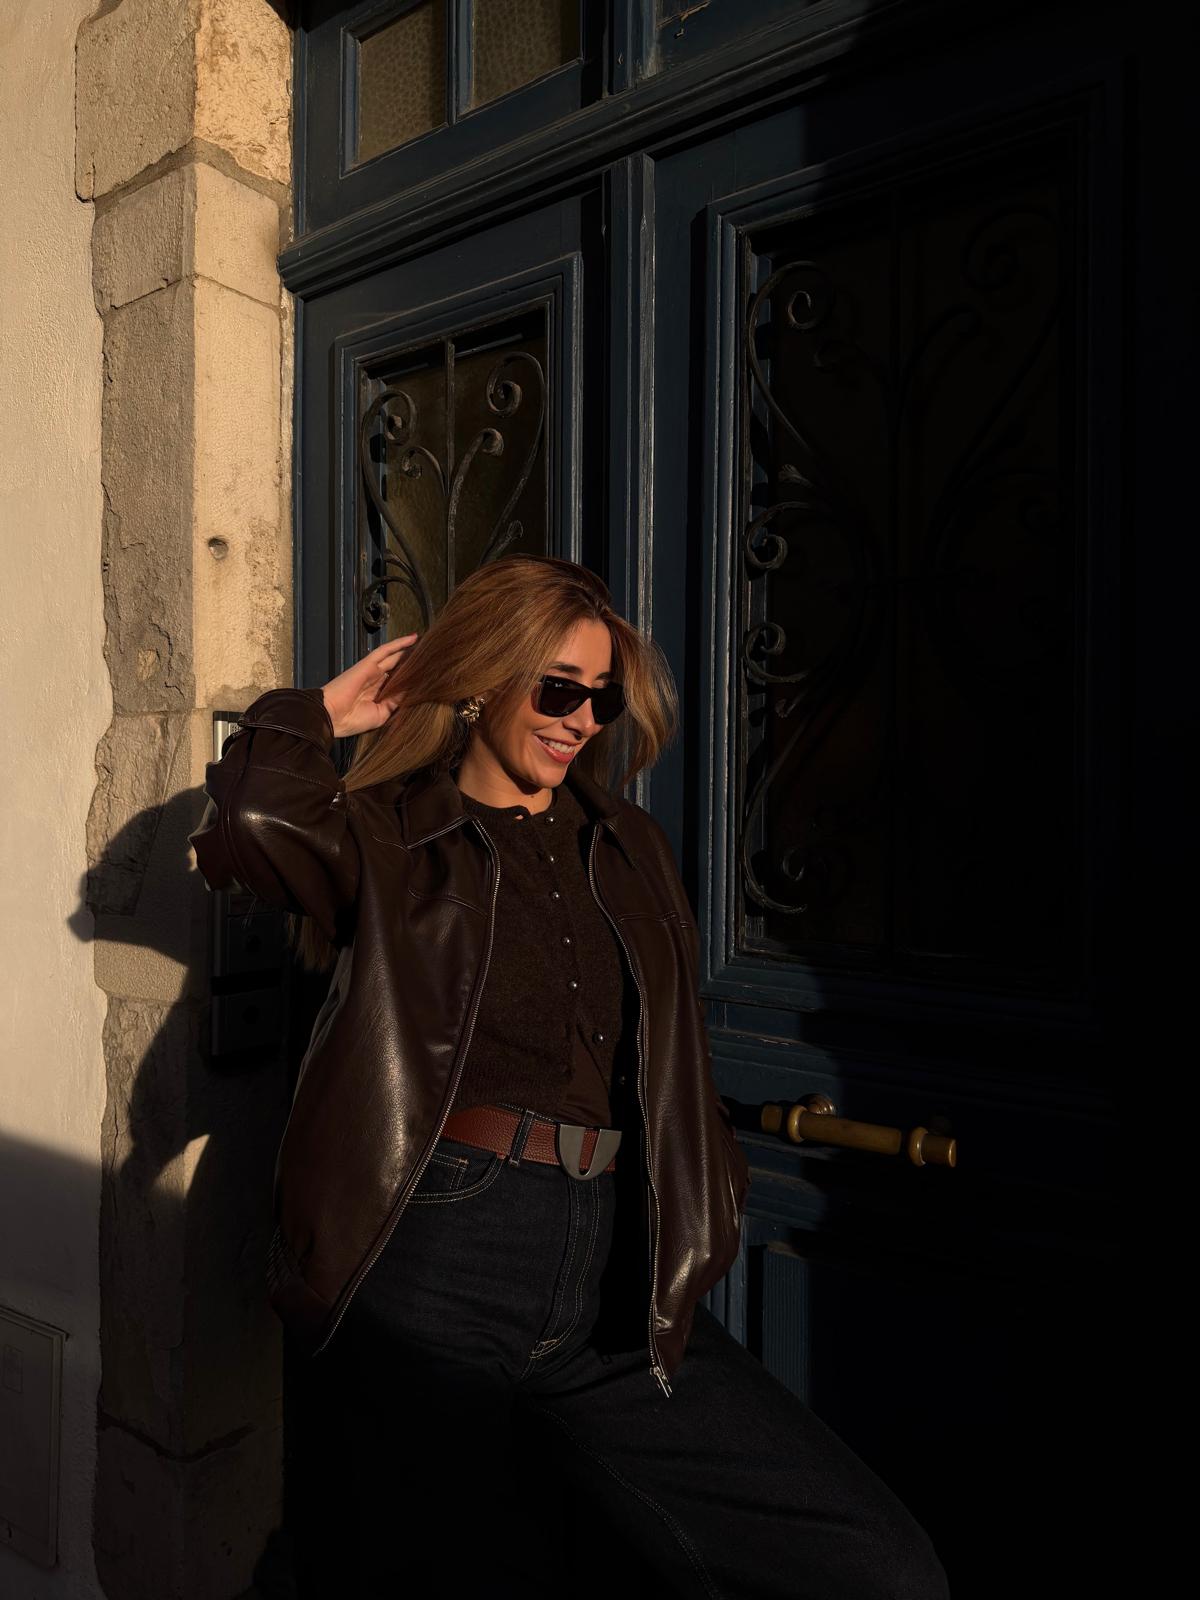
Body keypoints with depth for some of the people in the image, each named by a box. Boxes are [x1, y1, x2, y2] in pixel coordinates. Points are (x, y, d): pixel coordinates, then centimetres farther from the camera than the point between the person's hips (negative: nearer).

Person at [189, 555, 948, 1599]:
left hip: (611, 1268, 4)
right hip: (435, 1255, -3)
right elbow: (251, 831, -16)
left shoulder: (631, 849, 18)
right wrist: (321, 712, 2)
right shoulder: (389, 837, 5)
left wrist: (700, 1223, 12)